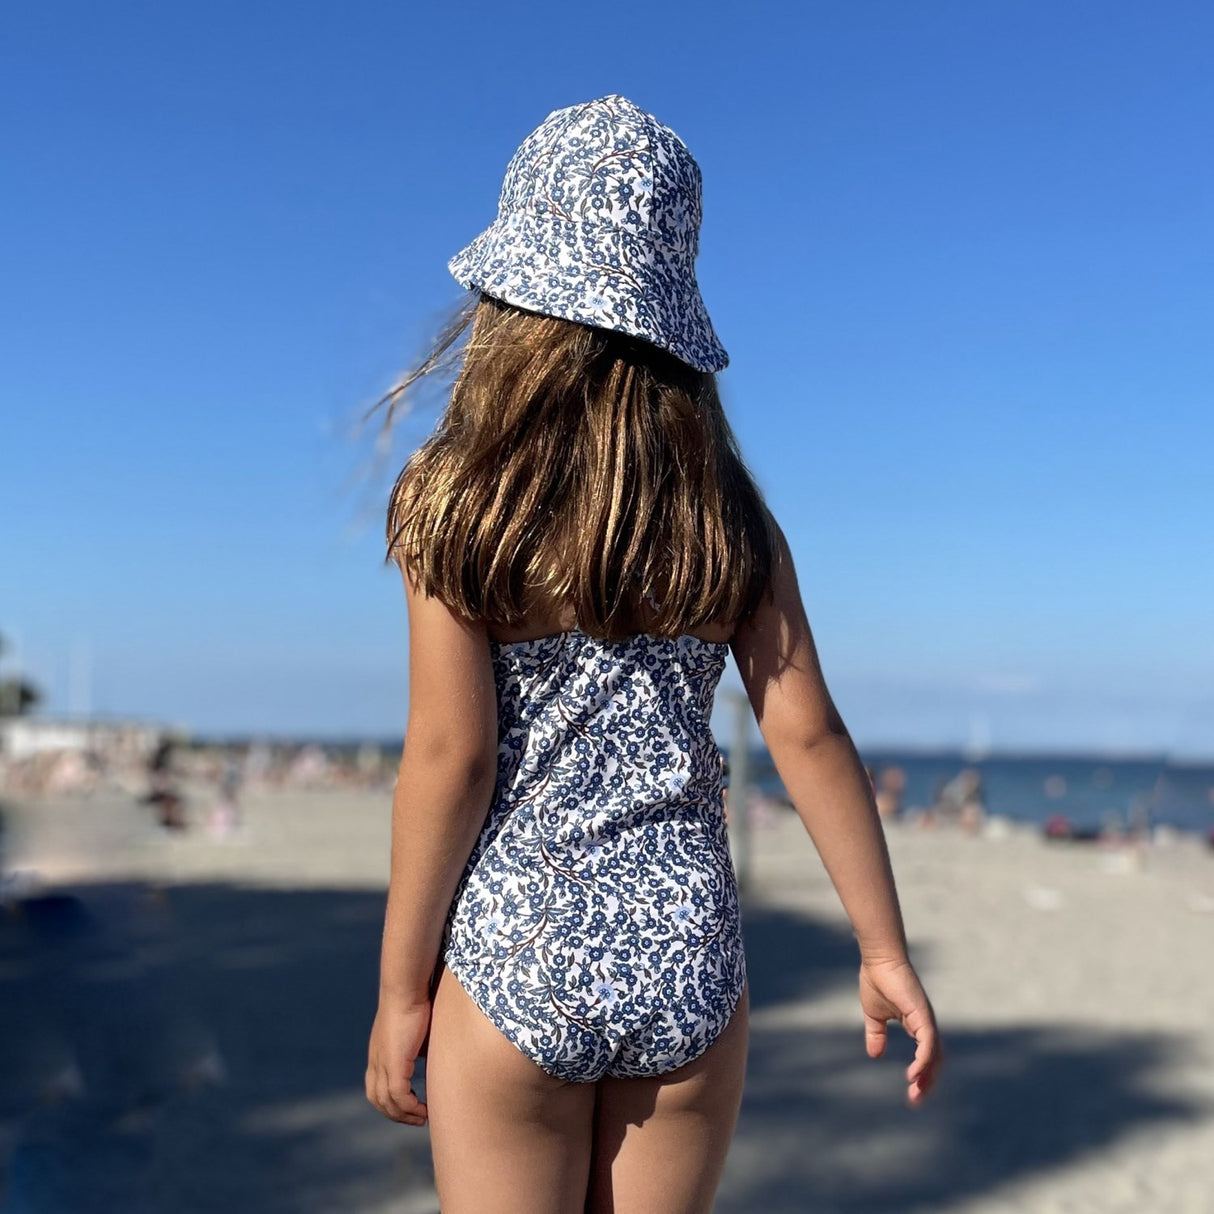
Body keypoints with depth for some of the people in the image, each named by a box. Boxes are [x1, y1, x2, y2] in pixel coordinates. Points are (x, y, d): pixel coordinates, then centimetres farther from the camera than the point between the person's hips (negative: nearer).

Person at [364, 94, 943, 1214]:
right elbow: (808, 734, -2)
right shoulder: (726, 513, 0)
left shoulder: (456, 501, -9)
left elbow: (450, 756, -11)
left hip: (511, 958, -3)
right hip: (688, 959, 3)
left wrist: (401, 986, -2)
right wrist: (886, 950, 6)